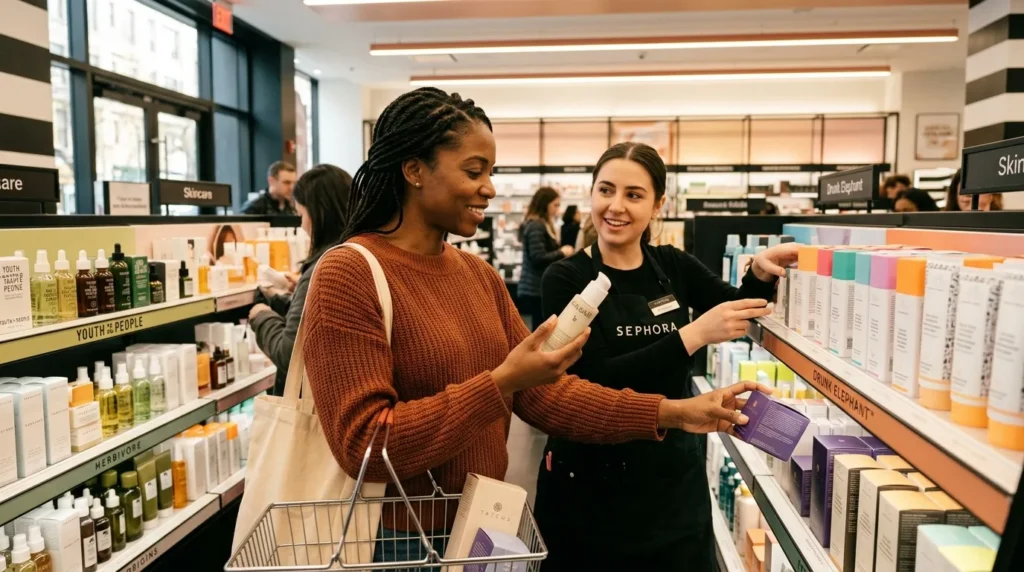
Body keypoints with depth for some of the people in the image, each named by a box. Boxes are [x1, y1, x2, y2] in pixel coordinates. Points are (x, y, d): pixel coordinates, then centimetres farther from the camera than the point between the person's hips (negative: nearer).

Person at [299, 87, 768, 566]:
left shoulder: (480, 275, 4)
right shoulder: (349, 275, -18)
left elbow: (544, 393, 1)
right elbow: (365, 447, -23)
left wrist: (672, 413, -6)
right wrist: (501, 383, -27)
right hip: (398, 543, -6)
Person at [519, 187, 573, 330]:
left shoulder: (541, 225, 18)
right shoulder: (536, 226, -14)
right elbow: (538, 258, -21)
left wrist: (561, 252, 8)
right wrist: (561, 252, -10)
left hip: (539, 288, 10)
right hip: (537, 289, -10)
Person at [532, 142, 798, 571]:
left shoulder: (673, 266, 3)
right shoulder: (566, 279, -12)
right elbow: (596, 381, -20)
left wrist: (761, 271, -18)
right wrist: (693, 335, -28)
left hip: (676, 474, 5)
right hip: (593, 482, -4)